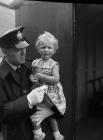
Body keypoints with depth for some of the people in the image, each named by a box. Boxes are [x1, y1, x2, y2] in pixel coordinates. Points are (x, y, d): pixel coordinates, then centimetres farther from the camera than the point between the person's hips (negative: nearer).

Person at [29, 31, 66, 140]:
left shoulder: (53, 64, -11)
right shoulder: (35, 62, 4)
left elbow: (56, 79, -20)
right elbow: (31, 74, 11)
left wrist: (41, 76, -23)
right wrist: (32, 78, -12)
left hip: (49, 94, -5)